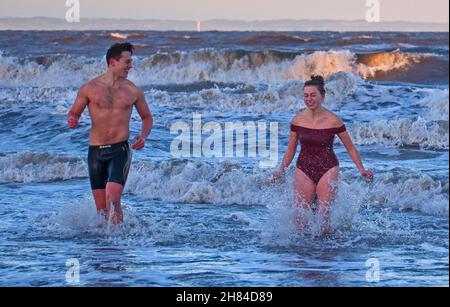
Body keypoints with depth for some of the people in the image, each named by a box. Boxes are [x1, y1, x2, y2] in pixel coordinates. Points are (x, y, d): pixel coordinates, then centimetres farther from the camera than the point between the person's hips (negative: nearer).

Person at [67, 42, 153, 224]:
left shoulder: (133, 91, 4)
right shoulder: (89, 89, 1)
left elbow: (147, 117, 17)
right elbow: (74, 113, 10)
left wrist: (143, 137, -3)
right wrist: (72, 121, -15)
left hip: (120, 150, -1)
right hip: (96, 151, 1)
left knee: (112, 198, -21)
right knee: (101, 207, 4)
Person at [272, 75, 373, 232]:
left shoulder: (333, 120, -8)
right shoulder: (297, 120, 0)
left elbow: (351, 148, 1)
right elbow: (291, 150, 11)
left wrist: (362, 170, -8)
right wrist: (281, 171, 3)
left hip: (327, 169, -3)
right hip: (304, 169, 3)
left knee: (323, 216, -8)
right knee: (300, 216, -2)